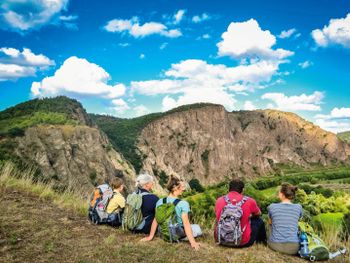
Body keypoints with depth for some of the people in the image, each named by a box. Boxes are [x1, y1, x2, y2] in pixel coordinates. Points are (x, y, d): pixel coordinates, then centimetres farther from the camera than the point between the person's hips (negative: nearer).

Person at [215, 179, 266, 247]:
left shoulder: (219, 200, -3)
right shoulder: (249, 201, -9)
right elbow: (258, 214, 13)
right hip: (242, 243, -2)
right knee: (259, 221, 21)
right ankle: (262, 242, 43)